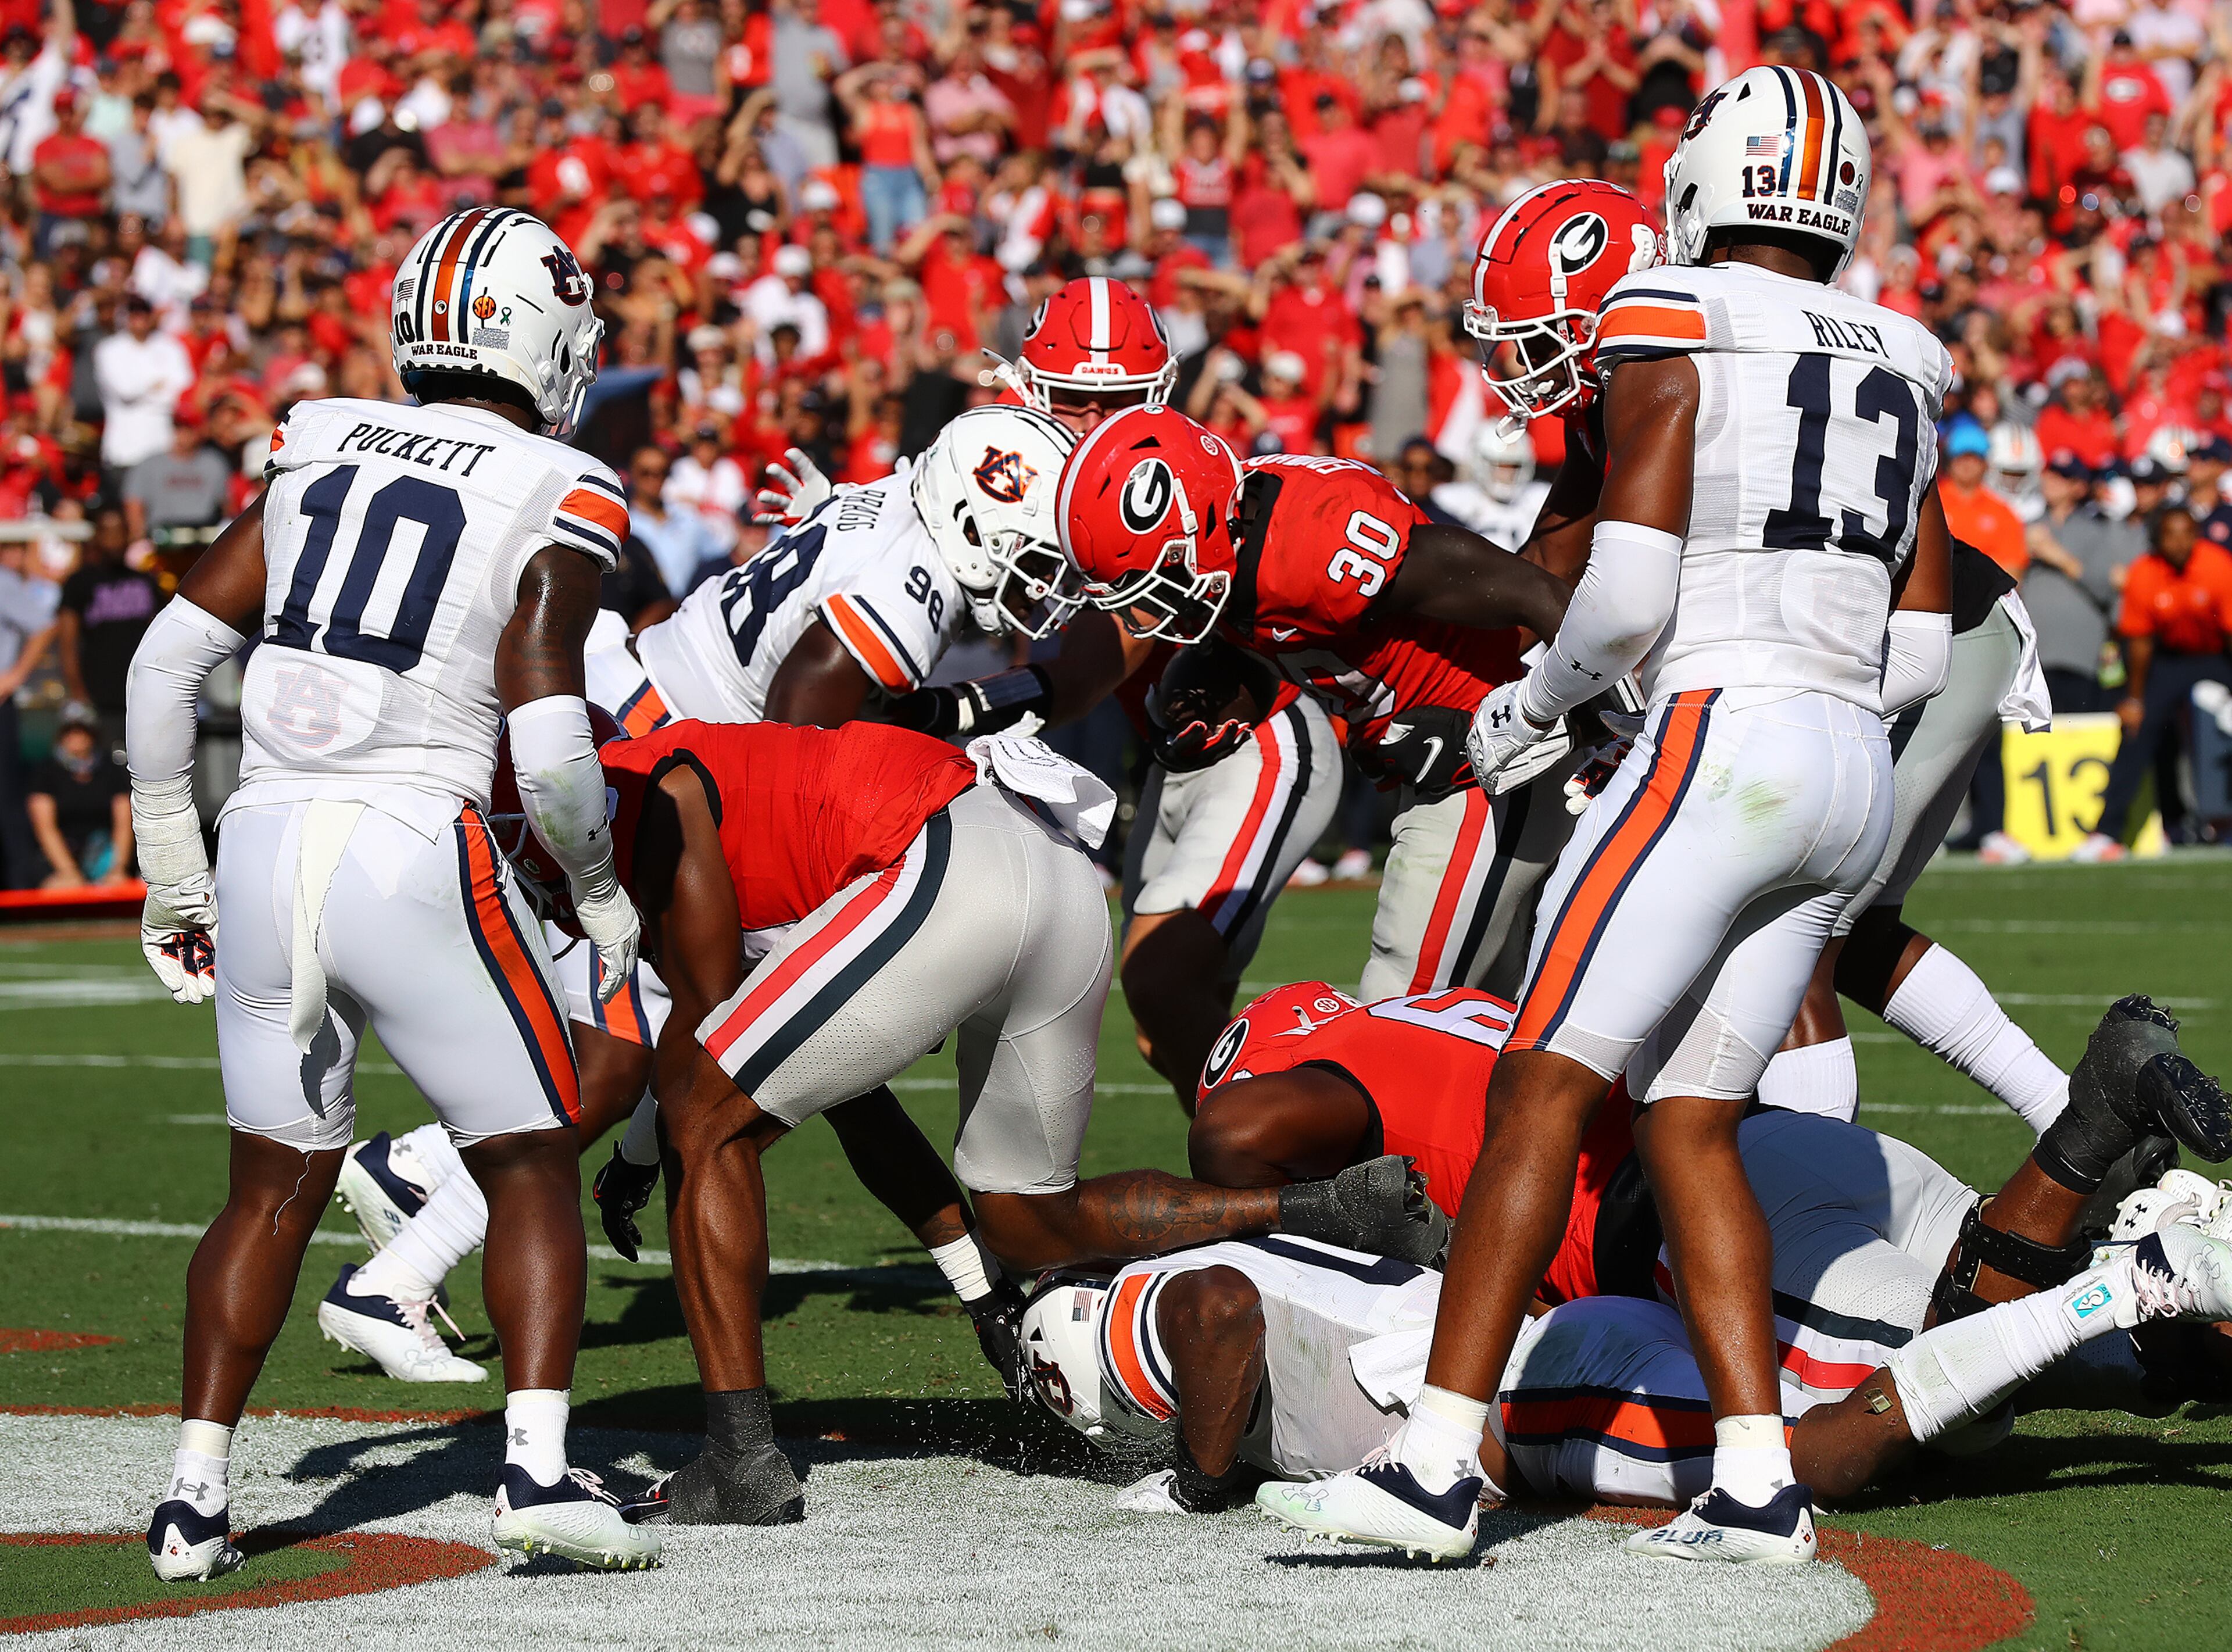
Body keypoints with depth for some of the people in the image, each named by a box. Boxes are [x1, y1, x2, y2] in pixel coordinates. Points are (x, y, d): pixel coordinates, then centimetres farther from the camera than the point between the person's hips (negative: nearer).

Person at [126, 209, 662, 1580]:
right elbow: (549, 743, -13)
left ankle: (195, 1496, 12)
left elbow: (167, 663, 9)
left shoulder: (322, 454, 11)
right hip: (418, 852, -5)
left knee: (276, 1186, 17)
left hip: (263, 849, 5)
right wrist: (603, 892, 5)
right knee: (532, 1170, 10)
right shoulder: (558, 502, -4)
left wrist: (175, 872, 18)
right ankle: (540, 1463, -3)